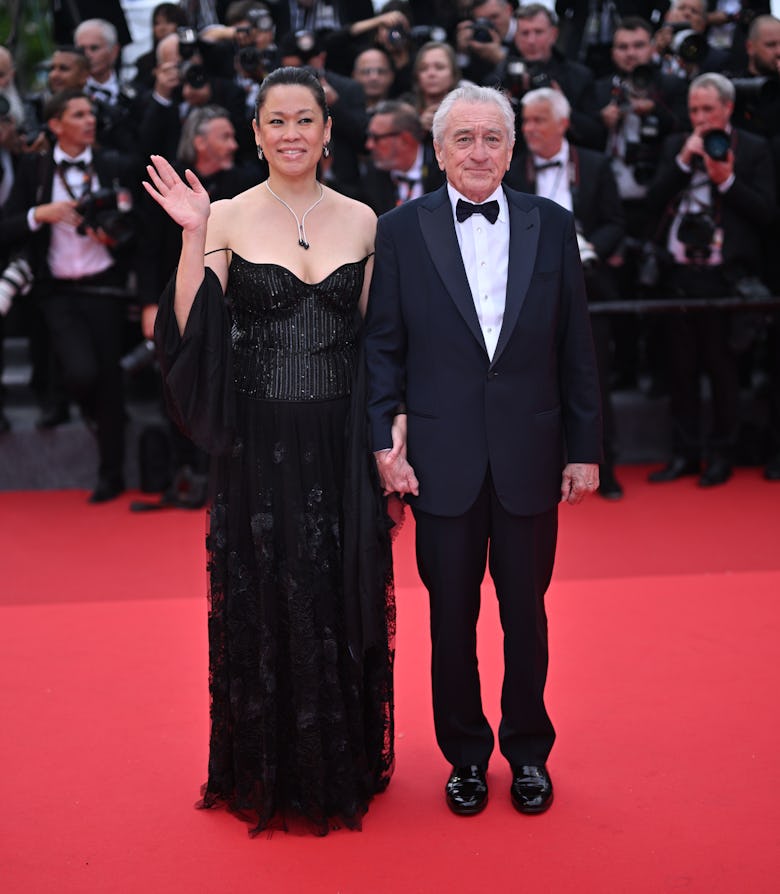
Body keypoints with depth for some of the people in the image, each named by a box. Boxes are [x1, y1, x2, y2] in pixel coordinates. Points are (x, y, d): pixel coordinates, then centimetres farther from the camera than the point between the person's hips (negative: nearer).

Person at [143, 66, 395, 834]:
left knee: (343, 602, 11)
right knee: (262, 604, 9)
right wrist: (192, 237, -18)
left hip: (340, 441, 2)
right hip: (257, 445, -2)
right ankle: (267, 771, 27)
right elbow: (192, 336, -10)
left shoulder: (361, 220, 4)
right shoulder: (227, 218, -3)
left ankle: (346, 763, 30)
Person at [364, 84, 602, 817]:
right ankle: (465, 754, 29)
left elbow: (576, 348, 3)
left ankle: (528, 750, 31)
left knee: (525, 612, 13)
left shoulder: (552, 226, 2)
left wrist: (585, 448, 2)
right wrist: (385, 438, -7)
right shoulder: (400, 231, -1)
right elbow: (382, 345, 0)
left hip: (529, 456, 1)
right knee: (452, 617, 11)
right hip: (443, 459, -1)